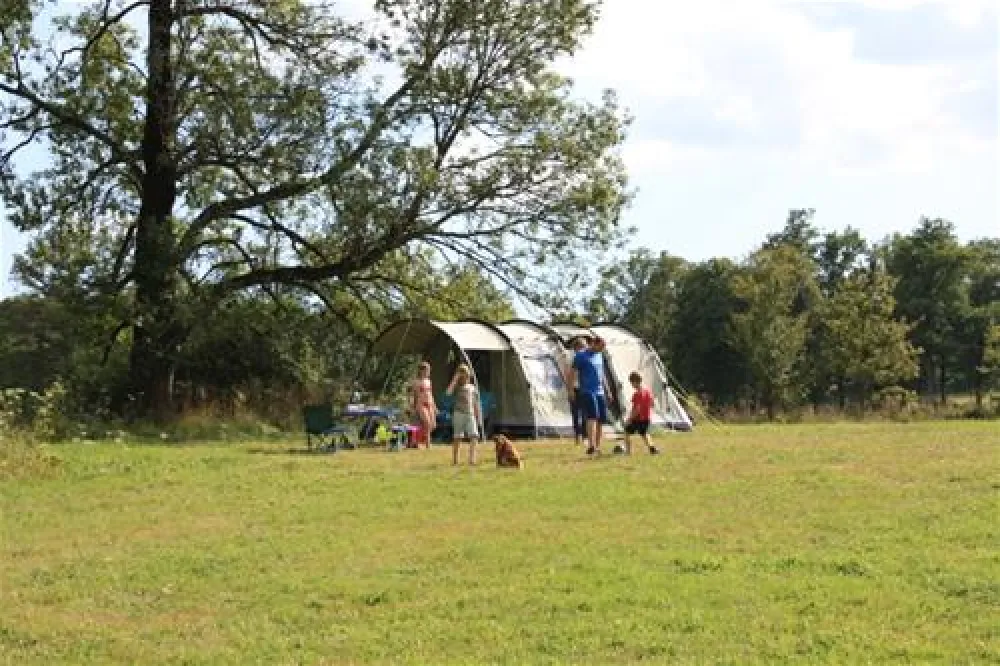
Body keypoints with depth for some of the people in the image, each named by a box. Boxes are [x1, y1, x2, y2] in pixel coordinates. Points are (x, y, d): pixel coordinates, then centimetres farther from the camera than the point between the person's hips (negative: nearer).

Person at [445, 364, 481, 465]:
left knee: (474, 436, -11)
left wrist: (478, 416, 14)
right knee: (457, 437, 2)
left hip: (470, 414, 3)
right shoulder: (457, 387, 3)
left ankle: (472, 458, -12)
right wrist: (455, 379, -16)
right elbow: (448, 392, -20)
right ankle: (455, 459, 10)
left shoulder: (472, 388, 14)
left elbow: (475, 403, 18)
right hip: (459, 414, -3)